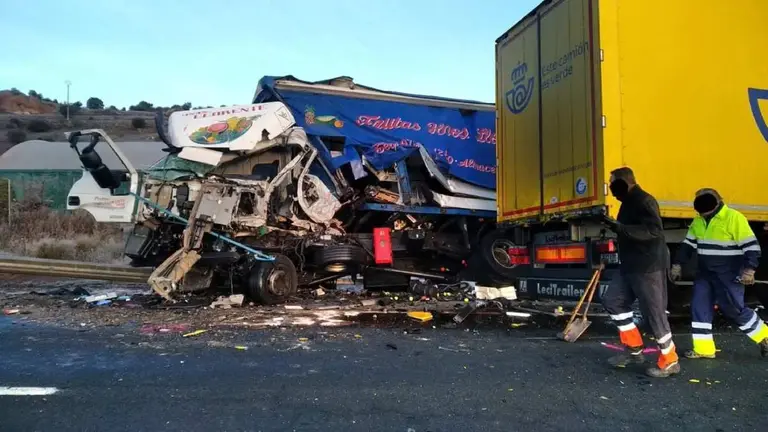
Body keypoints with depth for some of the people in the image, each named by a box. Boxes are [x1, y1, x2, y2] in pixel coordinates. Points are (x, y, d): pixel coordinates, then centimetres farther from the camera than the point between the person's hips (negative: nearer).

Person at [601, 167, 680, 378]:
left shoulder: (644, 201, -16)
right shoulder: (629, 202, 14)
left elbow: (654, 231, -28)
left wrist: (621, 228, -33)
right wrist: (617, 228, 9)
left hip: (649, 266, -10)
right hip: (631, 265, 10)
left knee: (654, 311, -3)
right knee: (613, 300, 10)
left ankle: (669, 361, 11)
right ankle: (634, 349, 18)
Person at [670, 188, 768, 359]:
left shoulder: (734, 218, -15)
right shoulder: (698, 221, 6)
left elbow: (751, 245, -15)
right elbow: (688, 244, 13)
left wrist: (749, 270, -21)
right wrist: (677, 264, 8)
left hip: (728, 275, -6)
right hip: (705, 273, 7)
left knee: (734, 309, -2)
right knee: (699, 306, 1)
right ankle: (703, 349, 9)